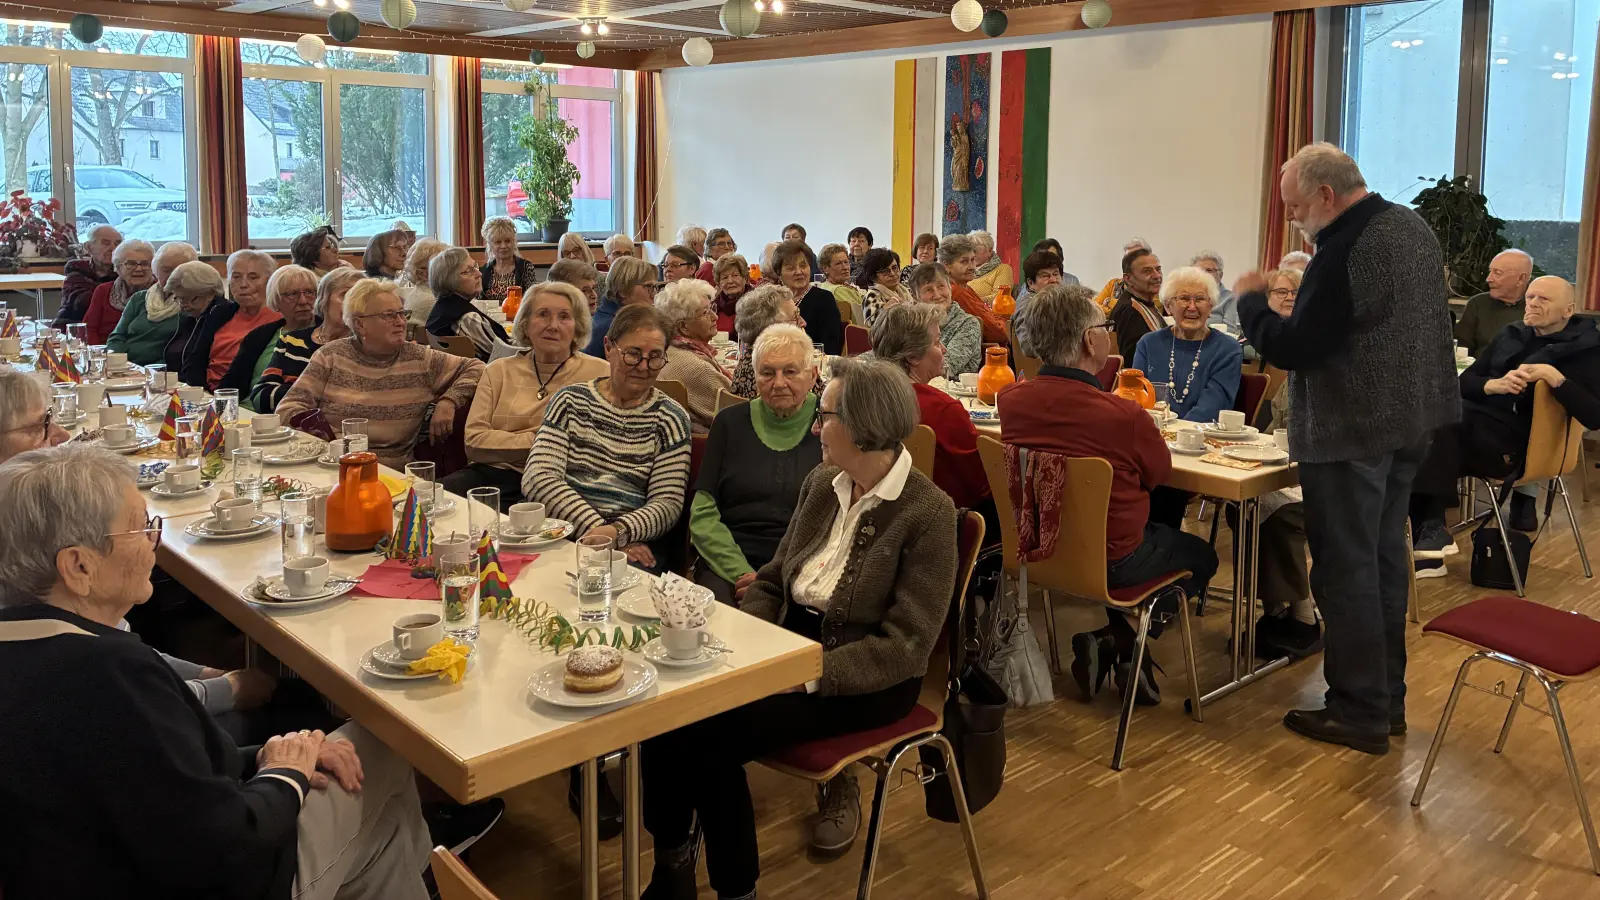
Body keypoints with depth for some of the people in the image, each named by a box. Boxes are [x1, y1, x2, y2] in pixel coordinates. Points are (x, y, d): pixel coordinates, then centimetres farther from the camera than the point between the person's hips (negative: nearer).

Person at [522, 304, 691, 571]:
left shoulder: (670, 419, 7)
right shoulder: (570, 401, 10)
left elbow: (668, 504, -1)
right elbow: (537, 478, -2)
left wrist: (618, 533, -21)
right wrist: (595, 528, -16)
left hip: (635, 545, -1)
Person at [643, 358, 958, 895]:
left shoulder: (928, 513, -13)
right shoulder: (821, 484, 8)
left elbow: (905, 645, -17)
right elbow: (773, 580, 13)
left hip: (867, 681, -6)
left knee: (715, 732, -26)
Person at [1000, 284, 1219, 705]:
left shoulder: (1010, 399, -13)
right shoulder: (1124, 414, -28)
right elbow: (1160, 471, -6)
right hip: (1110, 560, -6)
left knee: (1164, 529, 33)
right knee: (1201, 556, 22)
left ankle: (1112, 641, 24)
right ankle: (1121, 644, 12)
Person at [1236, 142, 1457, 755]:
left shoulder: (1343, 252, -22)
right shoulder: (1413, 226, 9)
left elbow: (1292, 350, -21)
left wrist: (1250, 300, -6)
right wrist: (1301, 305, 16)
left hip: (1352, 433, -10)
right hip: (1411, 420, 10)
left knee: (1347, 570, 0)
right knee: (1386, 557, 16)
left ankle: (1359, 713, 8)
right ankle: (1388, 698, 27)